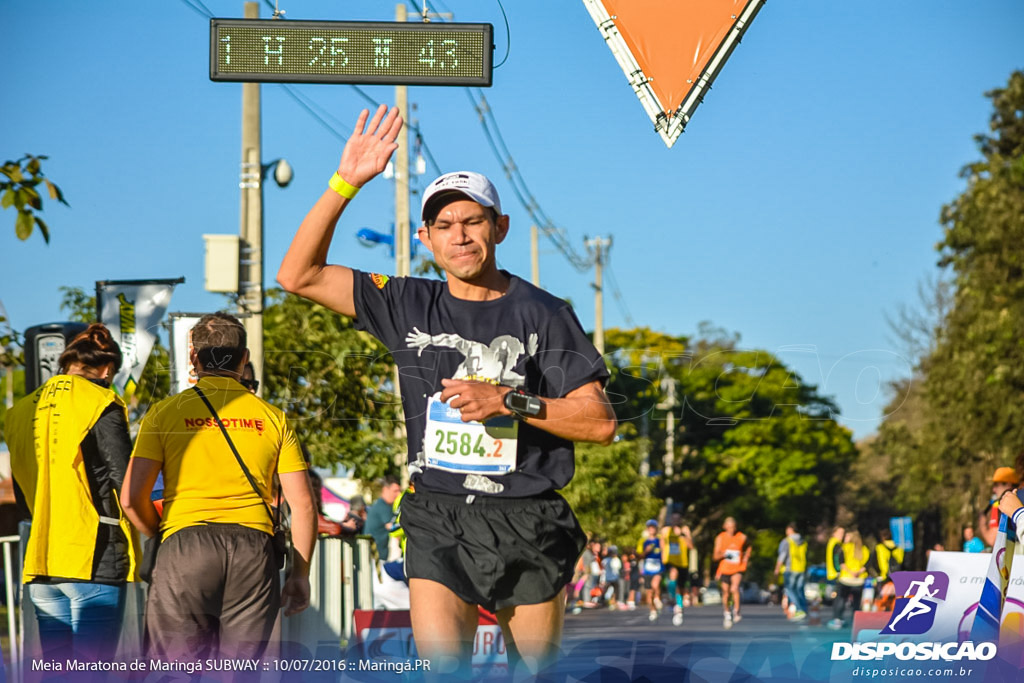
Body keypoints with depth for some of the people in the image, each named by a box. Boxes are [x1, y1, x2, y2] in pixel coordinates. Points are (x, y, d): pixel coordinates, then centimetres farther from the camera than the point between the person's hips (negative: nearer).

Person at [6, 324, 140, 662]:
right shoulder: (101, 406, -6)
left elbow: (21, 498, 18)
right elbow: (127, 483, -10)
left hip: (40, 561, 6)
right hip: (94, 559, -6)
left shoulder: (23, 411, 14)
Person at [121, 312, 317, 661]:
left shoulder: (165, 413, 6)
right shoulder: (272, 418, 11)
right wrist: (300, 574, 16)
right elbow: (303, 505, 7)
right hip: (255, 549, 2)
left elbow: (132, 498, 0)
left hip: (186, 544, -2)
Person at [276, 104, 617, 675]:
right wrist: (345, 184, -7)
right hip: (438, 521, 1)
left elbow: (600, 421, -3)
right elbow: (299, 276, 2)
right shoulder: (411, 307, 7)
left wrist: (509, 401, -15)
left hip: (529, 522, -1)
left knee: (536, 671, 8)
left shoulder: (544, 315, 0)